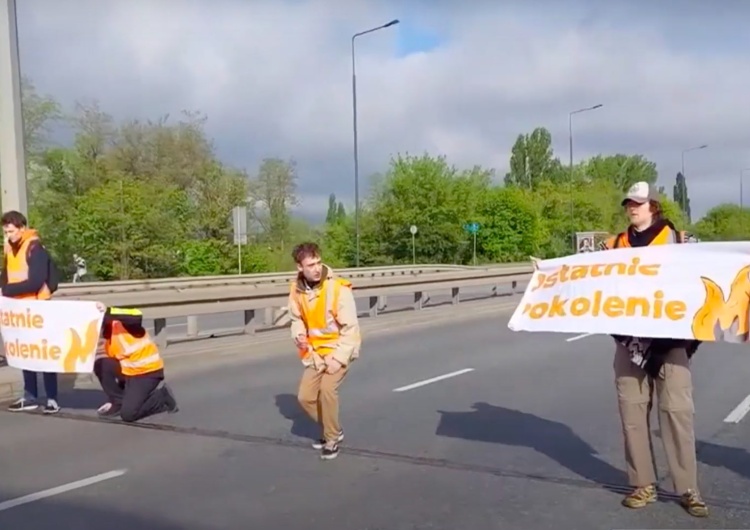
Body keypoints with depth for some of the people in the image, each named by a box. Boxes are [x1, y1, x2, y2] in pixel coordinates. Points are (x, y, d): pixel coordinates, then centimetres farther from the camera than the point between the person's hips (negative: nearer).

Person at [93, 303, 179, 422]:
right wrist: (112, 399, 14)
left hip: (148, 371, -8)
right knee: (100, 364, -9)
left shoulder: (121, 323, -14)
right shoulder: (107, 337, 11)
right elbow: (111, 366, 14)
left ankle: (162, 396, 7)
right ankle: (118, 402, 4)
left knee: (128, 414, -15)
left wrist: (108, 312, -43)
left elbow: (137, 317, -39)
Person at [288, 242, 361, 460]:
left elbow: (350, 328, -19)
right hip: (315, 352, 6)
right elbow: (297, 319, 10)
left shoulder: (338, 288, -22)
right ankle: (333, 430, 27)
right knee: (305, 397, 2)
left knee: (327, 390, -23)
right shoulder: (297, 290, -7)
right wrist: (299, 335, -12)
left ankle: (332, 439, -1)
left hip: (340, 350, -5)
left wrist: (339, 358, -22)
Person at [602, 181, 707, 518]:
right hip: (629, 338, 3)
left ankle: (688, 490, 5)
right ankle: (643, 484, 13)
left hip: (669, 338, -3)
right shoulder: (617, 244, 13)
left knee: (677, 411, -4)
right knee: (632, 410, 3)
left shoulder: (675, 239, 5)